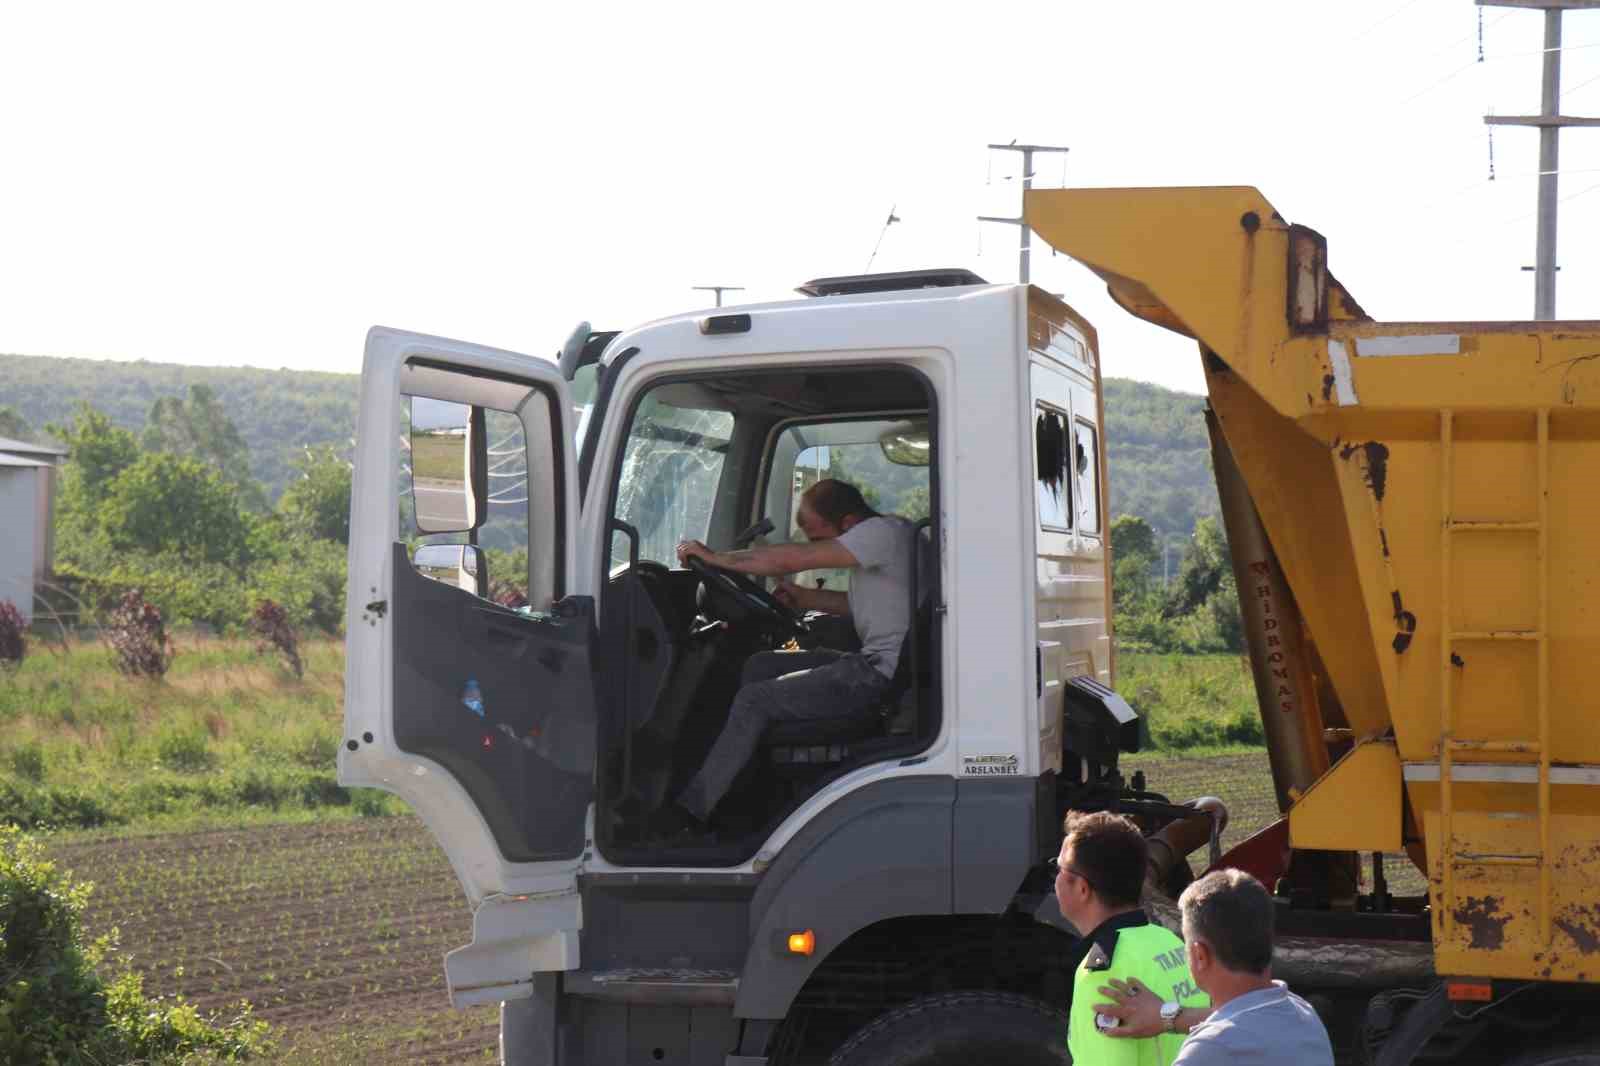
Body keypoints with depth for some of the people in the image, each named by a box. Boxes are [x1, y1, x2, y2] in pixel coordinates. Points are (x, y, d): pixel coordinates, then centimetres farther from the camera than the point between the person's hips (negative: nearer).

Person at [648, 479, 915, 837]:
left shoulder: (884, 532, -17)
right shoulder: (879, 535, 14)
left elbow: (788, 560, -20)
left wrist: (714, 557, -11)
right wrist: (805, 599, 12)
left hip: (881, 673, -10)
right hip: (872, 662, 10)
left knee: (754, 699, -10)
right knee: (760, 665, 11)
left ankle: (689, 811, -7)